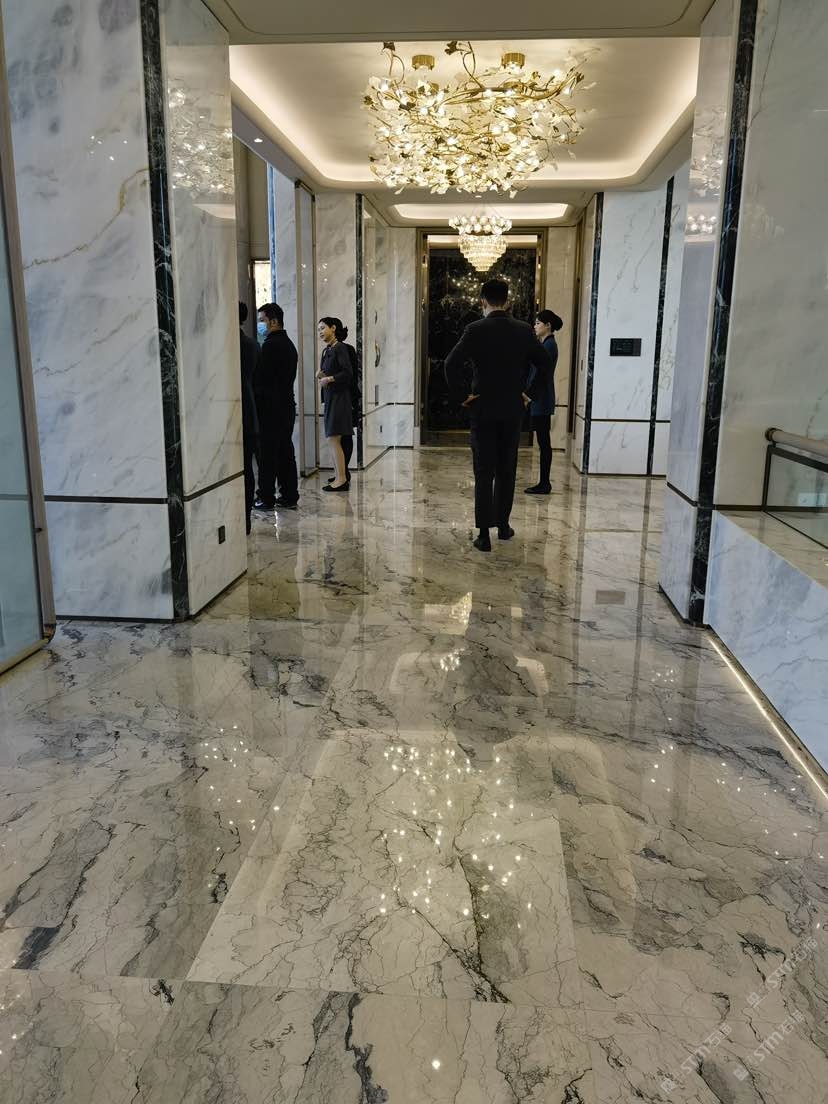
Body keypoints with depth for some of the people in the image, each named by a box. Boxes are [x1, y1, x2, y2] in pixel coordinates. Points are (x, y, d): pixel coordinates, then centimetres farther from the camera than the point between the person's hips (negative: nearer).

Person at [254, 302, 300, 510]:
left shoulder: (270, 345, -13)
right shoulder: (289, 344, 16)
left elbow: (262, 378, -16)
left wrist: (255, 401, -6)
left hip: (271, 407, -9)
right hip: (288, 405, 9)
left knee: (268, 454, -4)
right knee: (286, 452, 11)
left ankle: (266, 497, 0)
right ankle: (290, 496, 14)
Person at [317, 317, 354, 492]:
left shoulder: (340, 348, -10)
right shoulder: (326, 350, 16)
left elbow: (348, 373, -18)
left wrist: (329, 378, -18)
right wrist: (320, 375, 2)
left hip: (338, 397, -9)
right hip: (329, 397, 9)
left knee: (334, 438, -11)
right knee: (333, 440, 9)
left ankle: (342, 479, -8)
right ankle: (340, 477, 14)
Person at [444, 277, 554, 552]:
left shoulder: (475, 330, -8)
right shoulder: (524, 330, 0)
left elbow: (452, 363, -15)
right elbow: (546, 363, 0)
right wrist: (530, 393, 7)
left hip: (482, 409, -2)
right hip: (513, 411, 2)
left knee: (484, 473, 2)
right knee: (507, 470, 15)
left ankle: (484, 534, 1)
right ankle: (503, 525, 24)